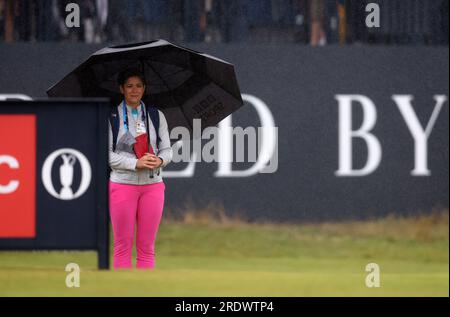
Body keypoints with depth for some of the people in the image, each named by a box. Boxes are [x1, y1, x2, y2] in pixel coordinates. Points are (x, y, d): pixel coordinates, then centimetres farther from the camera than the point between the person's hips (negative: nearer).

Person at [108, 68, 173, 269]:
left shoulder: (156, 115, 9)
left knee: (146, 247, 4)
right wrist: (136, 163, -18)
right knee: (123, 246, 0)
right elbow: (107, 154, -6)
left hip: (152, 185, 3)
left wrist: (159, 160, -15)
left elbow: (167, 149, 8)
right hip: (122, 183, -3)